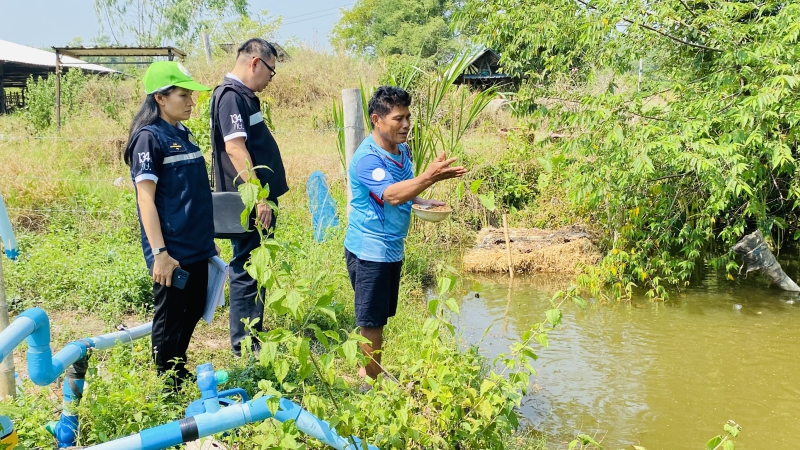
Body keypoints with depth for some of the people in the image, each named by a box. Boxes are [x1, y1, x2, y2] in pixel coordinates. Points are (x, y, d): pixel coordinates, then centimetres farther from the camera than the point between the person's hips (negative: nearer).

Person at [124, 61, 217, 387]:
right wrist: (159, 252, -22)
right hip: (172, 250, -8)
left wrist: (208, 239, 20)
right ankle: (167, 385, 18)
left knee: (193, 312, 18)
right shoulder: (149, 137, -13)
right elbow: (146, 199, -17)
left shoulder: (183, 134, 11)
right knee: (170, 320, 4)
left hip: (197, 247, 8)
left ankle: (181, 373, 33)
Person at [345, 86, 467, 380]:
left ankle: (368, 373, 33)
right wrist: (430, 176, -48)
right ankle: (371, 381, 15)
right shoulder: (368, 158, -22)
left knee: (380, 317, 19)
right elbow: (391, 195, -36)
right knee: (372, 321, 2)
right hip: (369, 249, -9)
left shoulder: (402, 150, 7)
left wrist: (422, 201, 2)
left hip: (392, 248, 9)